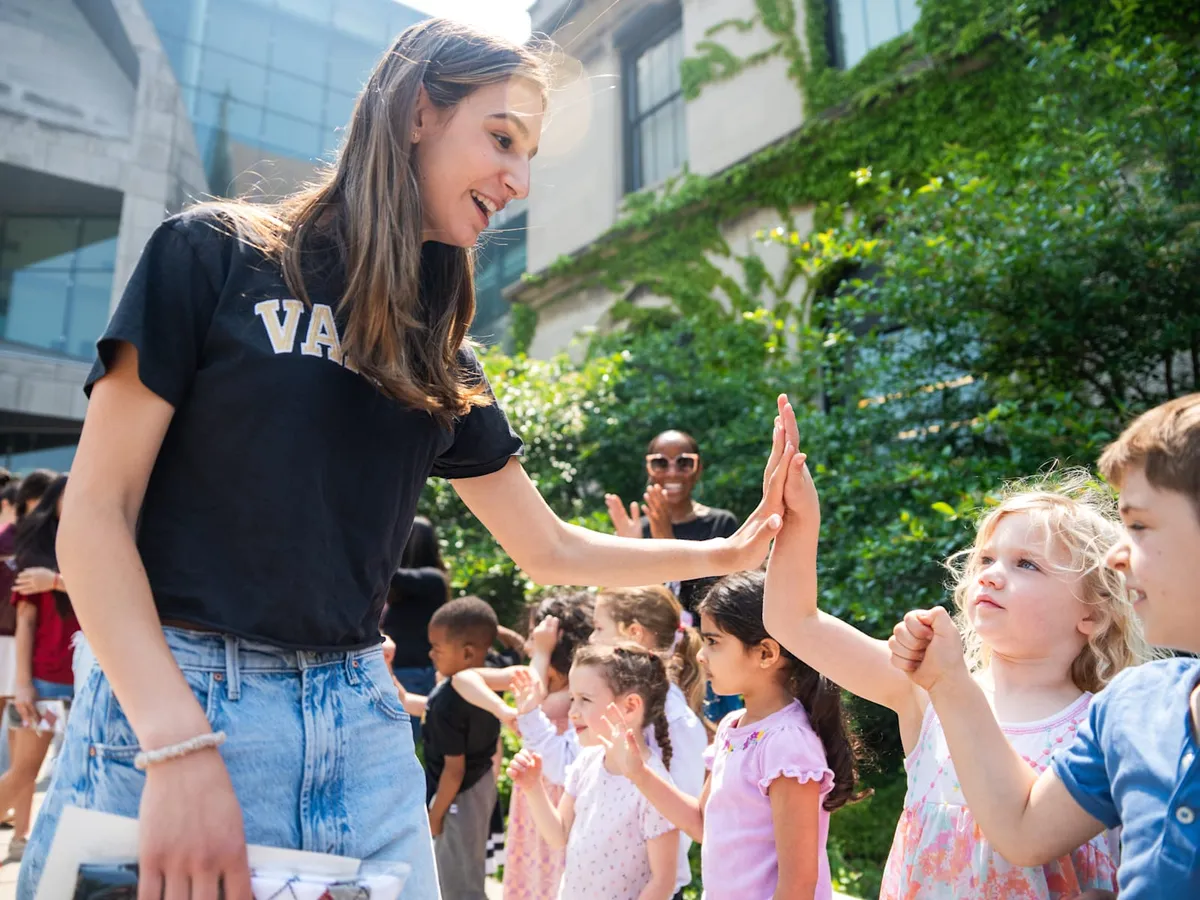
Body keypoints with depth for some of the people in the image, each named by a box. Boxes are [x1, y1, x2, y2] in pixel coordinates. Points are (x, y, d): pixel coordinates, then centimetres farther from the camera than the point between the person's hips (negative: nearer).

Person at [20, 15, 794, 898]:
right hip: (165, 699, -4)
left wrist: (726, 552, 9)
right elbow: (96, 511, -7)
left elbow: (549, 547, 16)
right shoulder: (214, 254, -3)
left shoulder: (442, 360, 11)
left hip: (362, 722, 5)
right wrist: (180, 749, -18)